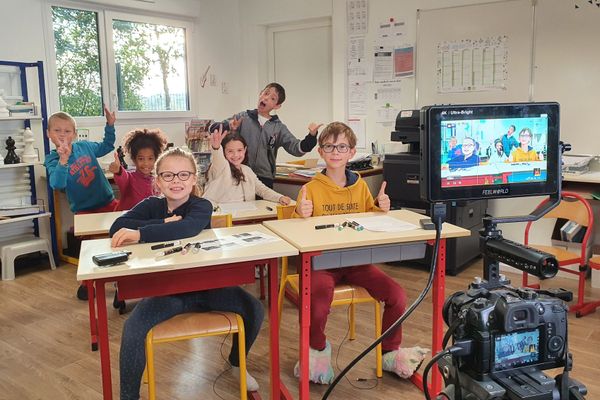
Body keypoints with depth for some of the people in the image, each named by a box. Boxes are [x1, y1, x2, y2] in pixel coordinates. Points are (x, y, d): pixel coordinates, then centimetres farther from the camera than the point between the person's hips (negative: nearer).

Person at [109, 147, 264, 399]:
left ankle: (237, 363, 16)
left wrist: (140, 233, -42)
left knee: (254, 309, -15)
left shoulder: (202, 206, -11)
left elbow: (187, 228, -35)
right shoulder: (152, 205, -2)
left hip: (206, 285, 0)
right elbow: (116, 228, -17)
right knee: (132, 329, -24)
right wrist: (163, 223, -23)